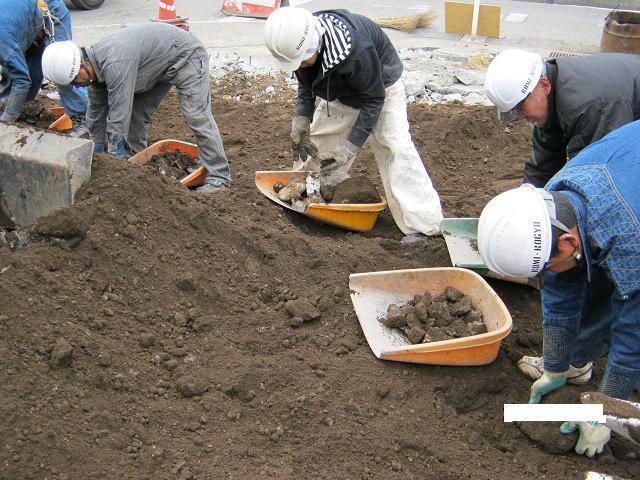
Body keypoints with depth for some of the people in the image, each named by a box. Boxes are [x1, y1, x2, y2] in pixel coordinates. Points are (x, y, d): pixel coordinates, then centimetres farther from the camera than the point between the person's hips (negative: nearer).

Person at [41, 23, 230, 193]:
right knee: (136, 112, 6)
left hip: (185, 56, -9)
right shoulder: (95, 66, -4)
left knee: (197, 116, -16)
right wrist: (98, 151, 14)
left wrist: (114, 158, -23)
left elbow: (118, 115, -32)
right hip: (160, 65, 10)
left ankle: (218, 178, -14)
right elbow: (96, 112, 8)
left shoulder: (115, 65, -36)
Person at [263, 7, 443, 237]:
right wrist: (301, 122, -17)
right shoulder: (300, 42, -23)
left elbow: (374, 100, -31)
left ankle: (427, 226, -19)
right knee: (315, 142, 3)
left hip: (380, 89, -6)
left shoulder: (355, 51, -43)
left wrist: (348, 148, -32)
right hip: (340, 94, 7)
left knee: (395, 149, -19)